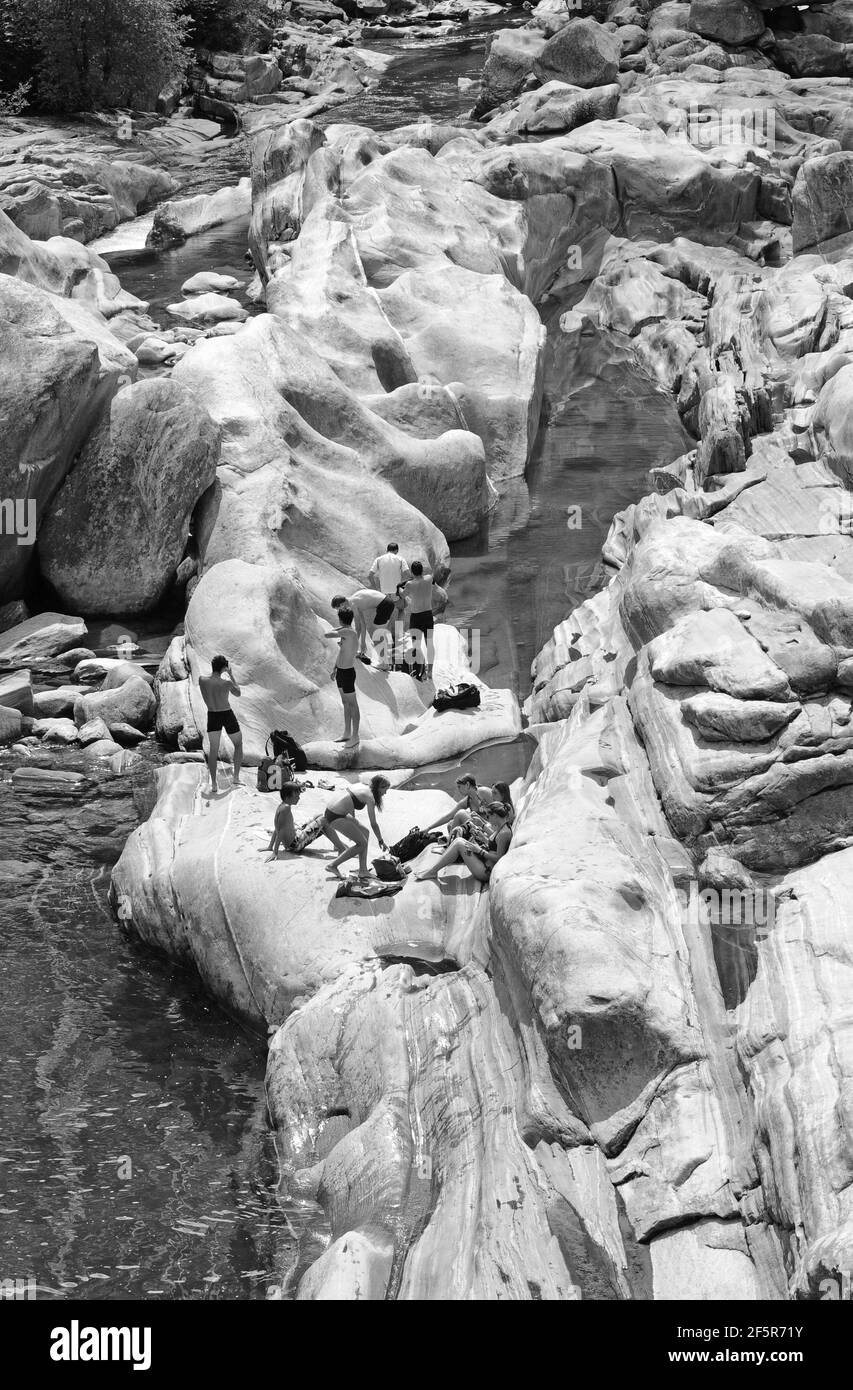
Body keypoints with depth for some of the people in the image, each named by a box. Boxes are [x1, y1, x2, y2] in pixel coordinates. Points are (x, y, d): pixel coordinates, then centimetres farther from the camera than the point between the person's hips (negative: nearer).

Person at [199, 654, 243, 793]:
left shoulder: (202, 680, -10)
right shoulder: (226, 683, -19)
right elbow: (238, 693, 1)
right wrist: (231, 675, 8)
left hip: (212, 716, 3)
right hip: (227, 714, -3)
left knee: (213, 749, 10)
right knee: (238, 744, 19)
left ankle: (214, 784, 5)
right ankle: (236, 778, 14)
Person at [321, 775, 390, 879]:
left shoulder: (361, 785, 14)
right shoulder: (369, 797, -10)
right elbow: (373, 824, -6)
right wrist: (381, 841, 5)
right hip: (336, 817, -10)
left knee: (365, 832, 16)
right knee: (362, 844, -3)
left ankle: (363, 871, 13)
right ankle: (333, 866, 0)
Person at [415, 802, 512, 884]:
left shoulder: (504, 833, -21)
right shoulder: (499, 827, 9)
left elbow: (498, 858, -22)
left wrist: (479, 850, -17)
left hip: (487, 872, -10)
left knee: (459, 844, -14)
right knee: (458, 840, 5)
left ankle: (432, 872, -7)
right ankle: (432, 869, 5)